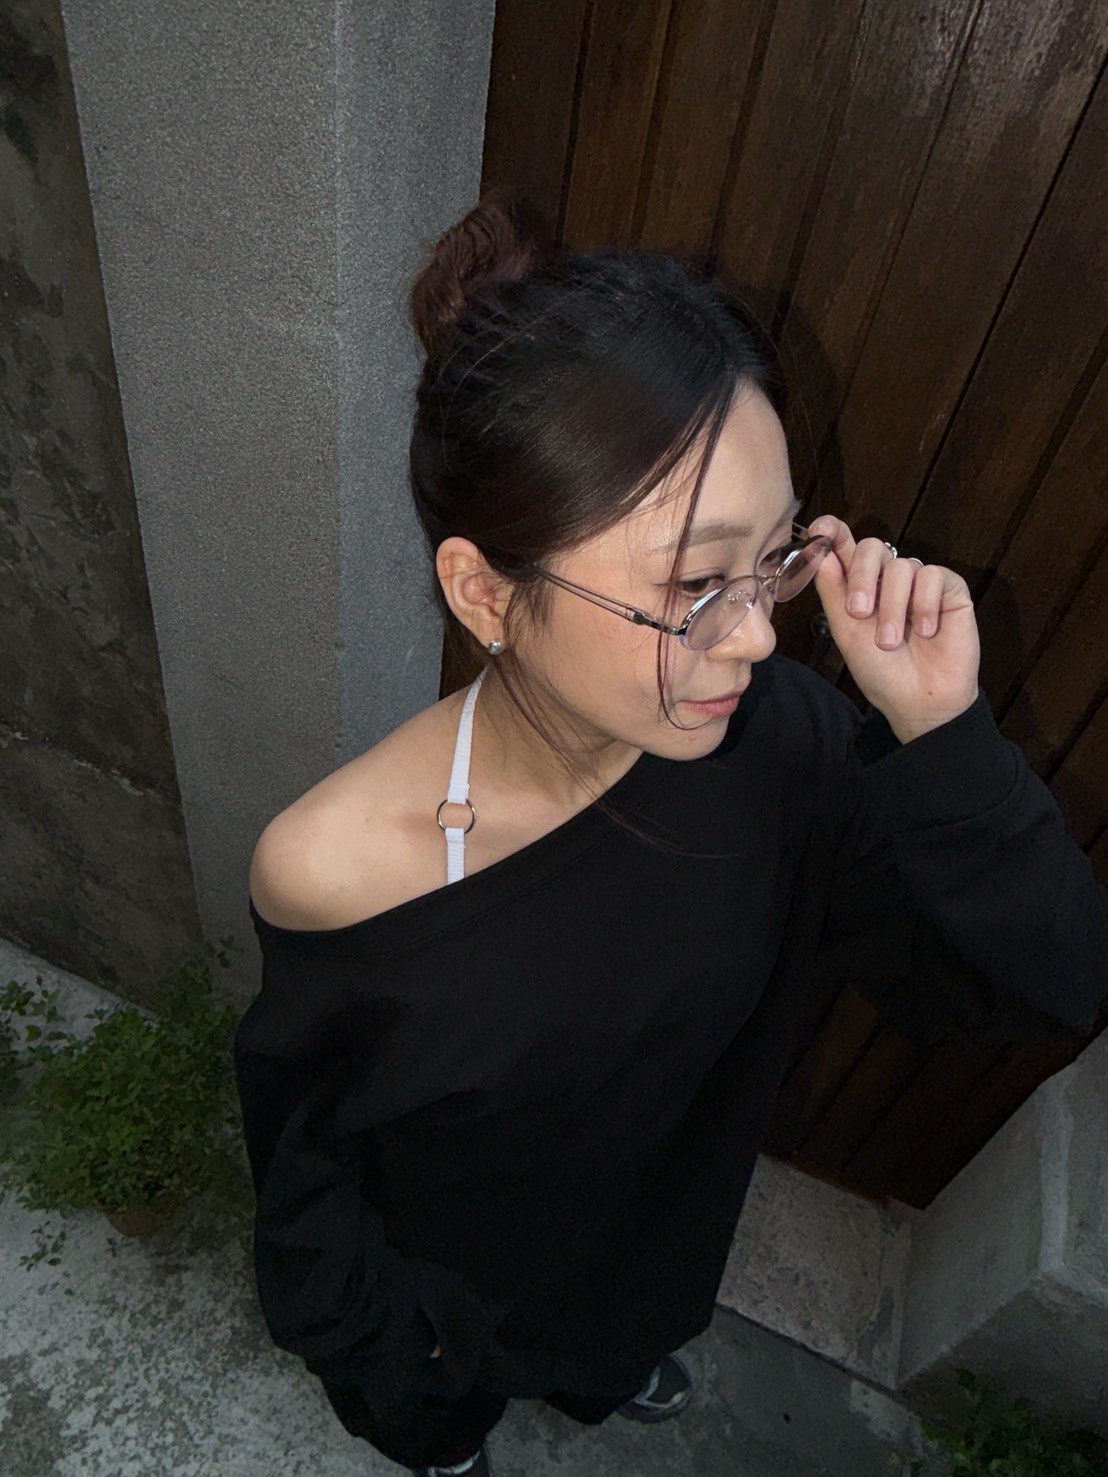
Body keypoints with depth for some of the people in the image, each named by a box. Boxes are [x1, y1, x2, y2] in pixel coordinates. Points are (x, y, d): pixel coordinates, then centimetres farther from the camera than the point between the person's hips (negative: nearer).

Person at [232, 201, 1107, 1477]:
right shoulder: (331, 868, -40)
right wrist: (338, 1313, -1)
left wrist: (939, 728, -41)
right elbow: (293, 1101, -18)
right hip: (445, 1266, -1)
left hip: (661, 1218, 3)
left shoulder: (782, 741, -33)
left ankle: (599, 1374, 81)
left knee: (627, 1330, 41)